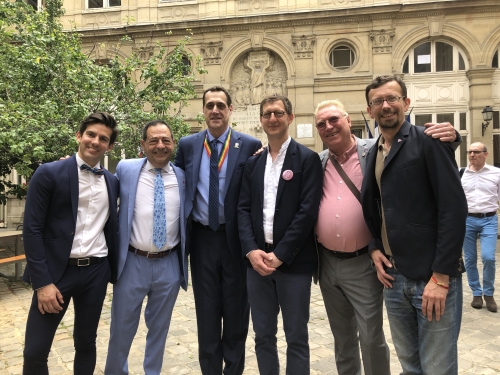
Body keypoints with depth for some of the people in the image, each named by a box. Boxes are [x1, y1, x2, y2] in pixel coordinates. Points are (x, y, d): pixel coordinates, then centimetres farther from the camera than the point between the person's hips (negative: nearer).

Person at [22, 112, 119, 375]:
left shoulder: (112, 182, 7)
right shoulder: (49, 173, -6)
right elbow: (32, 229, -9)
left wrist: (115, 270, 10)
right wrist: (42, 282, -12)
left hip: (96, 271, 4)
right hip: (57, 270, -3)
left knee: (86, 344, 15)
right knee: (35, 351, 2)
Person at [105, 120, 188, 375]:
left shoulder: (184, 175, -1)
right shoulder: (125, 170, -2)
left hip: (169, 265, 1)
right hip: (132, 263, 0)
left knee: (160, 328, 17)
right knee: (122, 328, 14)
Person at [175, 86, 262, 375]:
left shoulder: (250, 146, -4)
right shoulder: (187, 145, 5)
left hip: (236, 237, -2)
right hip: (202, 237, 2)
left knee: (236, 309, 12)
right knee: (207, 310, 13)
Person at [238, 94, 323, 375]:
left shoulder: (308, 159, -3)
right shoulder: (253, 163, 12)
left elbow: (308, 210, -12)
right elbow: (243, 209, 6)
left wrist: (280, 254, -15)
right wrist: (251, 250, -8)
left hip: (293, 262, -4)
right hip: (258, 260, 4)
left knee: (296, 338, 8)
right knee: (263, 336, 14)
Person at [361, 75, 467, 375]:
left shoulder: (428, 141, -8)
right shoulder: (373, 154, 11)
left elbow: (454, 208, -14)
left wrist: (441, 276, -17)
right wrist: (375, 248, 3)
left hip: (432, 278, -5)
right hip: (394, 277, 6)